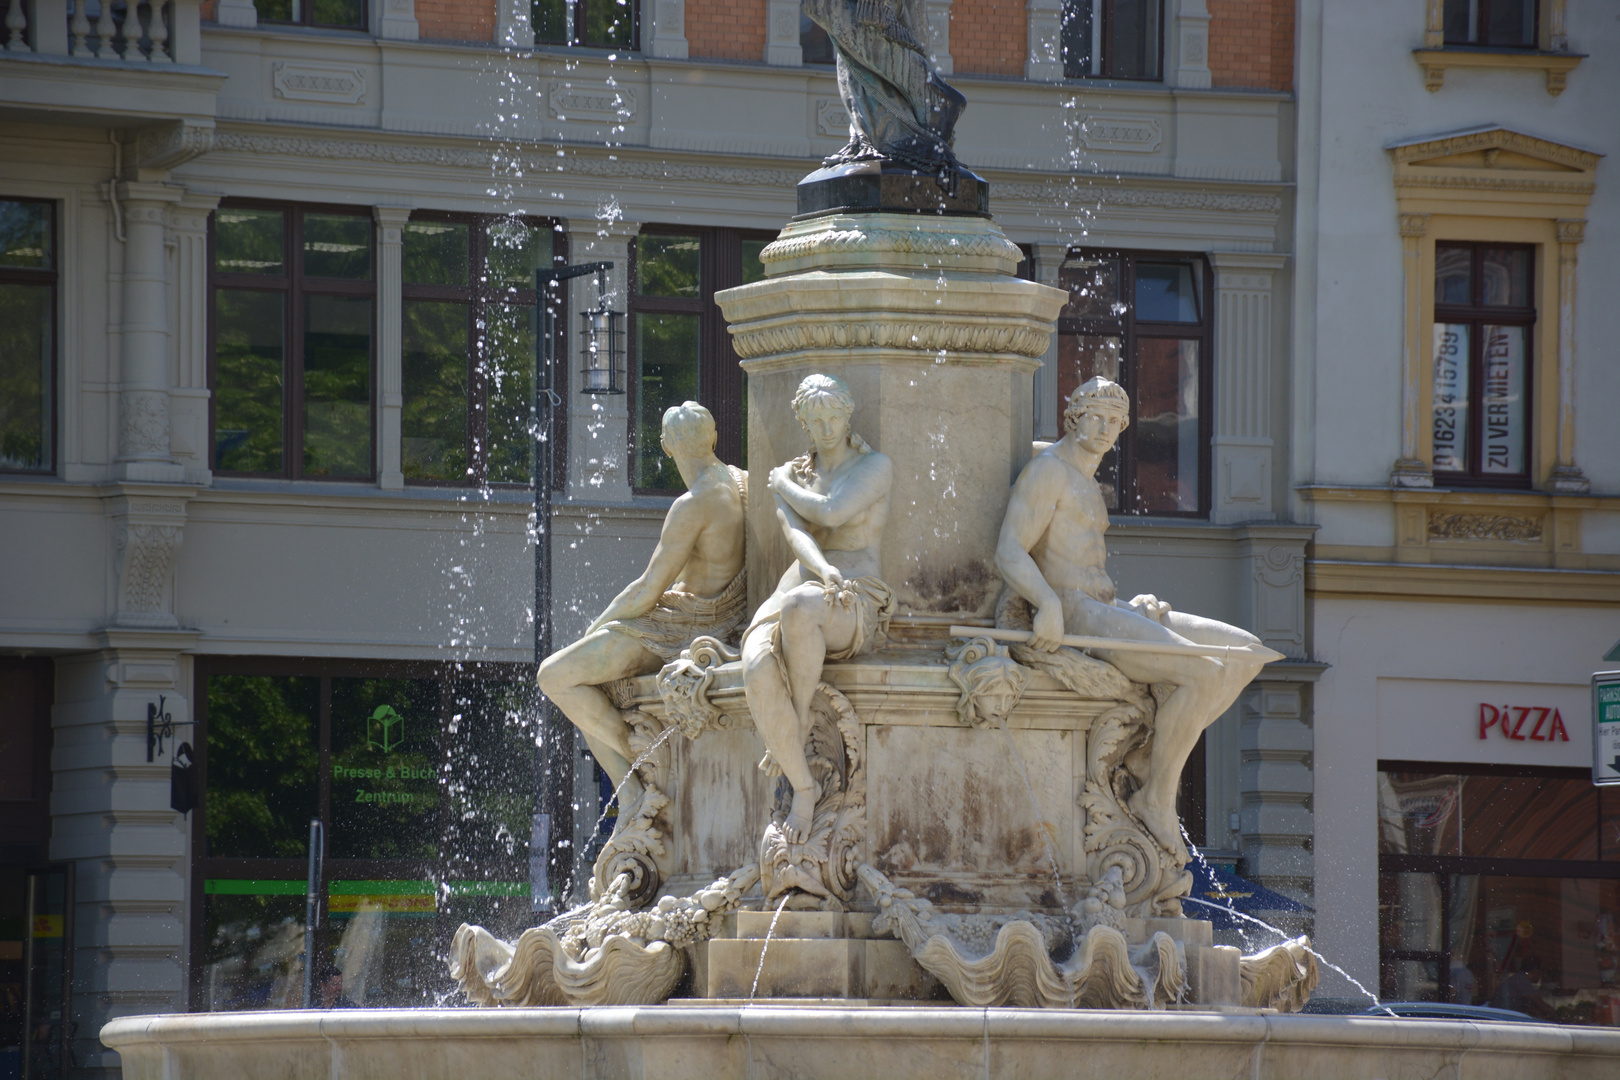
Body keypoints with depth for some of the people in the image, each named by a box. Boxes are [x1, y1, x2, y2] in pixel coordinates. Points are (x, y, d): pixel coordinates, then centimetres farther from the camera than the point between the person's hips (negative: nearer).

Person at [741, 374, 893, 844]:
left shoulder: (875, 467, 4)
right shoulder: (792, 476, 17)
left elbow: (830, 513, -12)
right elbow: (795, 533, -2)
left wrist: (784, 487, 7)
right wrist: (826, 571, -23)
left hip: (857, 609, -4)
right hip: (798, 589, 4)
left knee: (799, 608, -43)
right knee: (759, 670, -34)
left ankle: (801, 719, -20)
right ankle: (803, 788, -22)